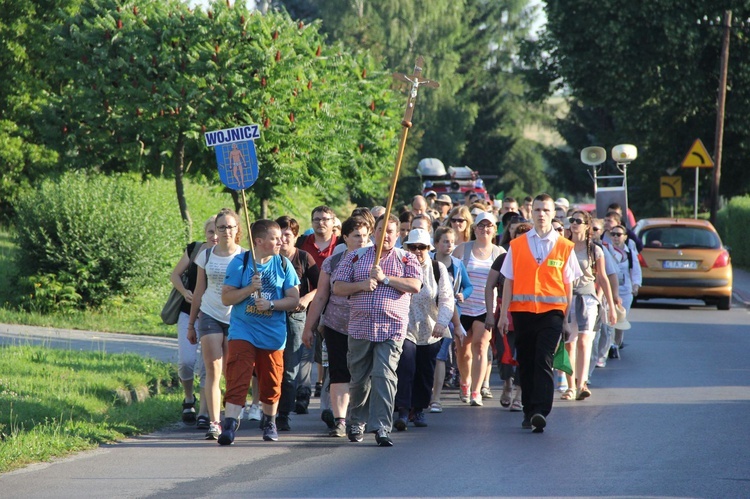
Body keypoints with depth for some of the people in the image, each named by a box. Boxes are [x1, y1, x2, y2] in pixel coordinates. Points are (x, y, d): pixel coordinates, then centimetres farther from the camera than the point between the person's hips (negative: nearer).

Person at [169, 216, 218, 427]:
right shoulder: (194, 250, 2)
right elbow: (175, 275, 11)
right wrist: (184, 292, -7)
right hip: (189, 312, 1)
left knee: (206, 365, -5)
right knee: (186, 360, -10)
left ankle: (203, 413, 1)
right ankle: (189, 398, 18)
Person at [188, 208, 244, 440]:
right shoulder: (206, 255, 8)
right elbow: (199, 291, 14)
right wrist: (191, 324, 15)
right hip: (210, 316, 1)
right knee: (213, 370, -9)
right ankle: (213, 423, -13)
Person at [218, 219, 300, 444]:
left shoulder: (283, 264, 3)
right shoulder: (240, 263, -2)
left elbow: (294, 300, 1)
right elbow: (226, 298, -5)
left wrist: (270, 304, -15)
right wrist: (250, 288, -19)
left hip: (273, 334, 2)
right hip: (242, 331, -2)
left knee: (271, 382, 11)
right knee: (237, 379, -13)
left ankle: (269, 422, 33)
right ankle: (229, 426, -18)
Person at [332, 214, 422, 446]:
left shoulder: (406, 259, 9)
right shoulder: (355, 257, 12)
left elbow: (415, 285, -7)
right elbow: (337, 287, 7)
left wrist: (385, 278, -12)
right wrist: (361, 285, -11)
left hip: (391, 329, -2)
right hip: (360, 327, 2)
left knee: (384, 375, -14)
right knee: (359, 378, 10)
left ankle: (382, 428, -15)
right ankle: (357, 421, 30)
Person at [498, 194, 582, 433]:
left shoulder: (564, 247, 6)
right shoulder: (517, 245, 8)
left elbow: (568, 285, 8)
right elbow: (509, 281, 9)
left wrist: (568, 317, 6)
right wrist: (504, 314, 3)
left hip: (552, 311, -2)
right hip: (522, 311, 2)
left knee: (544, 361, -14)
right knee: (525, 363, 6)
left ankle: (540, 411, -21)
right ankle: (529, 411, 17)